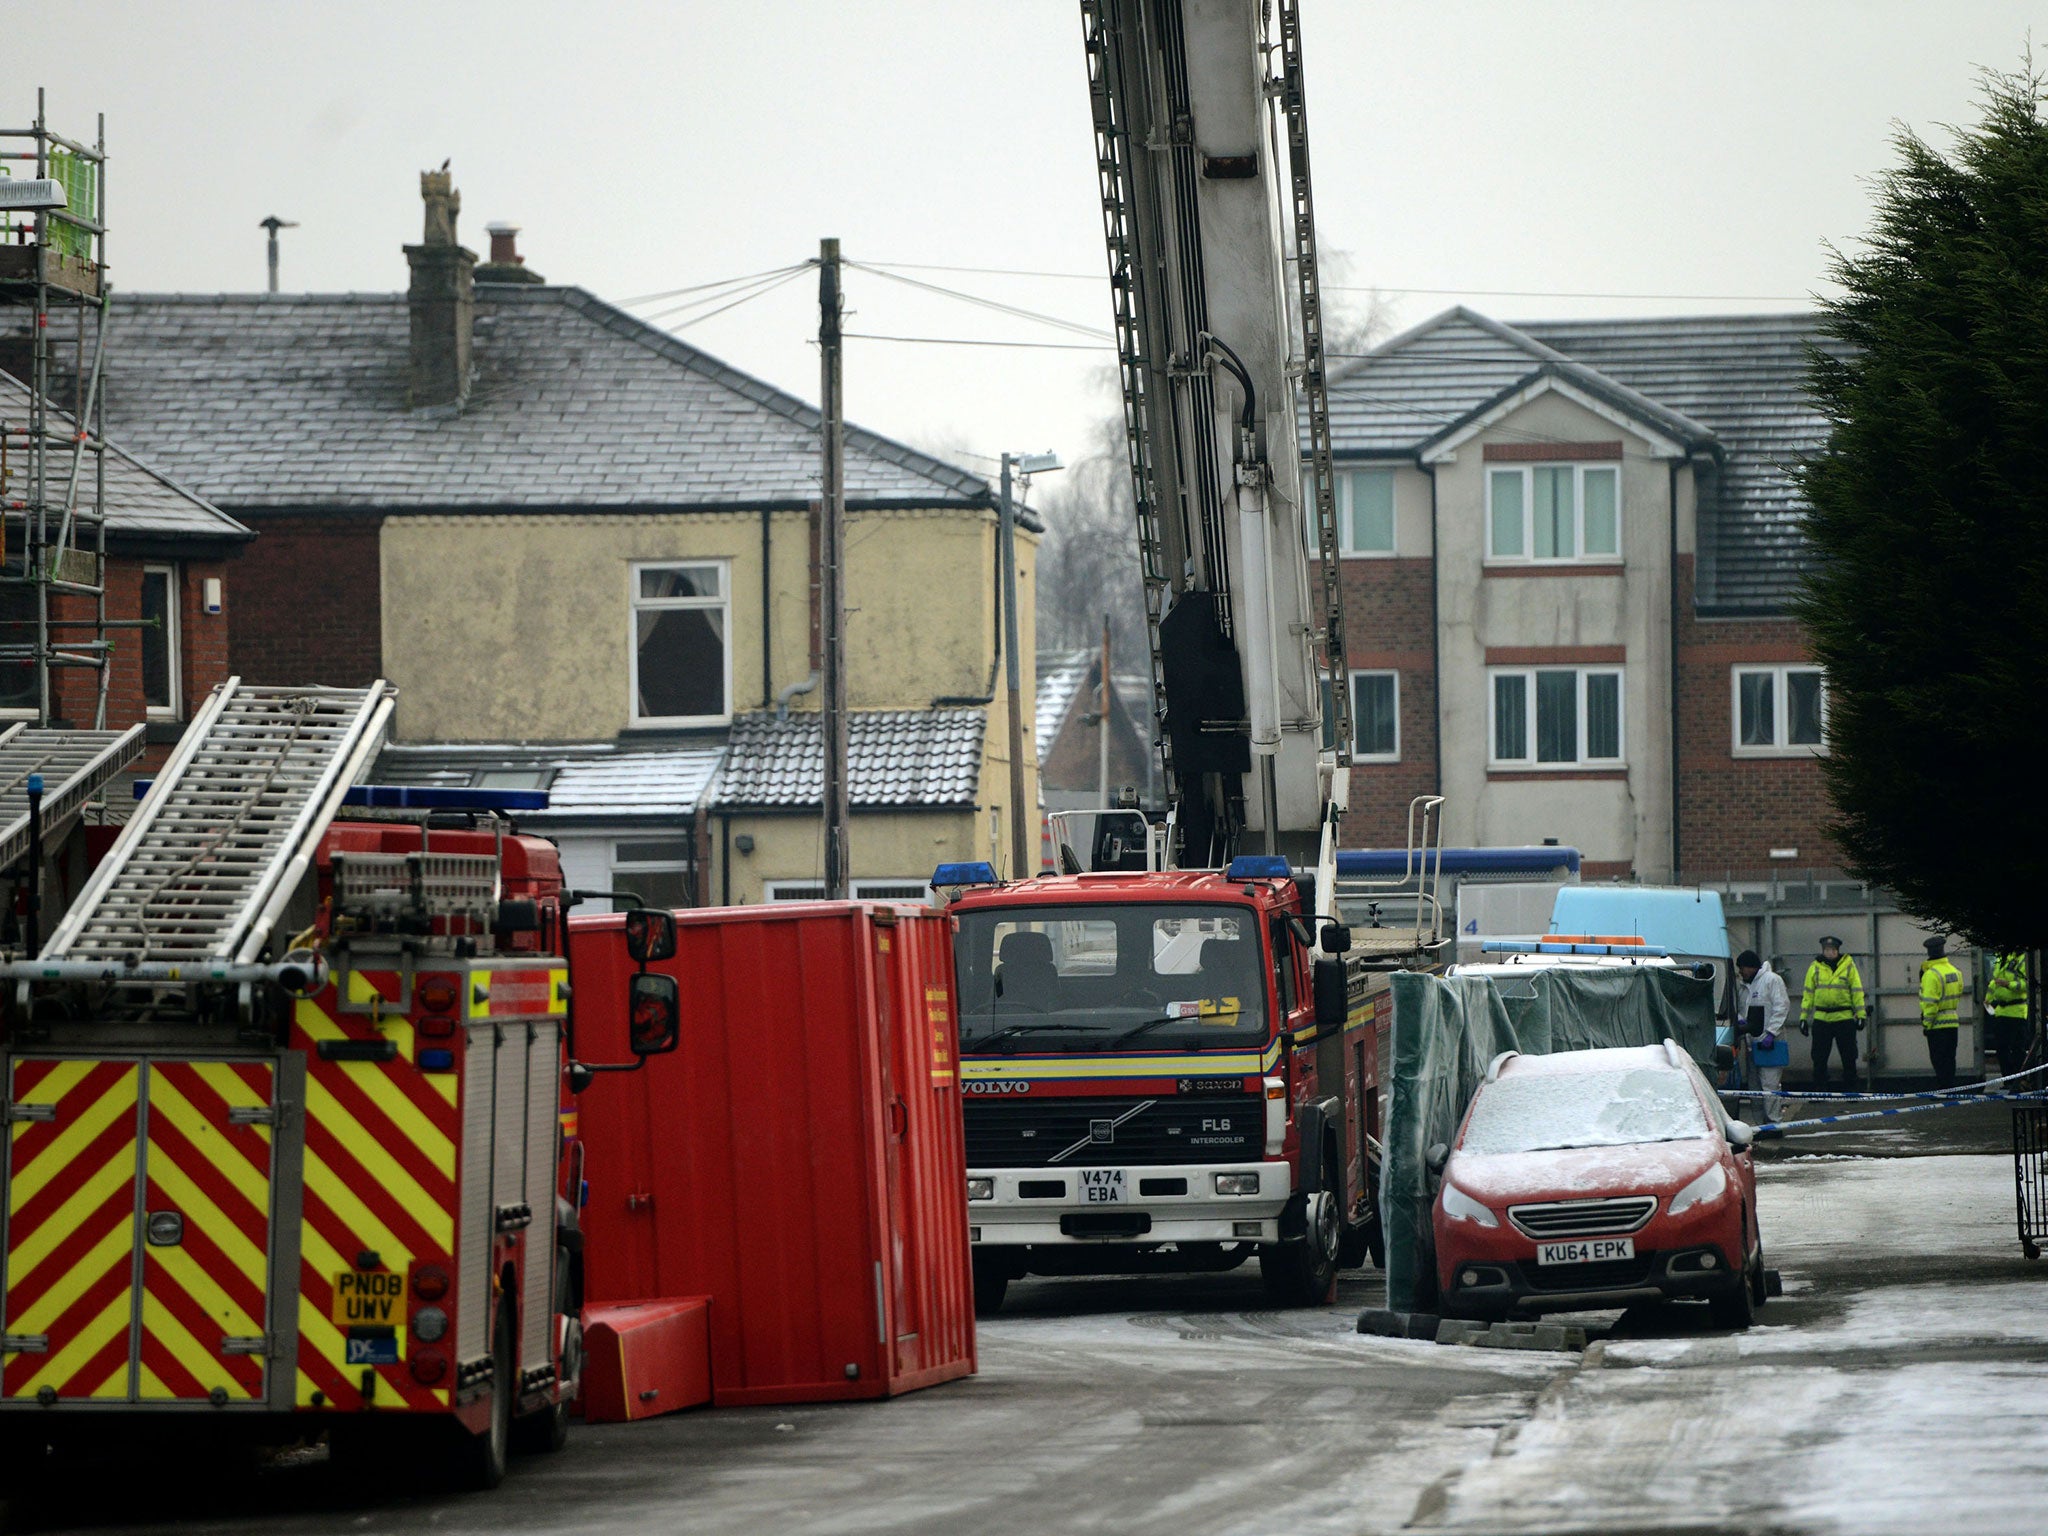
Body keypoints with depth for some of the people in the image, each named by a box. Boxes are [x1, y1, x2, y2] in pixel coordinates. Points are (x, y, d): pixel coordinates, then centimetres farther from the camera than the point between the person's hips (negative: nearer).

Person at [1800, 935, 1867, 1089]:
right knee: (1819, 1059, 3)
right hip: (1821, 1019, 1)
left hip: (1844, 1018, -1)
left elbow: (1857, 991, 2)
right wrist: (1803, 1017, 4)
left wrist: (1860, 1015, -4)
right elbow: (1808, 994, 9)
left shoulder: (1848, 966, 1)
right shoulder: (1815, 967, 6)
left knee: (1849, 1058, 3)